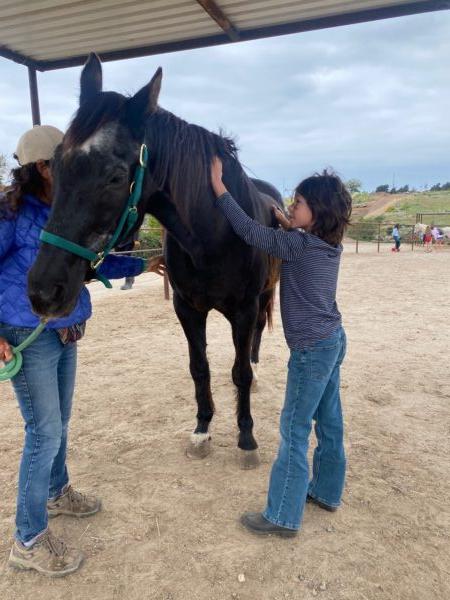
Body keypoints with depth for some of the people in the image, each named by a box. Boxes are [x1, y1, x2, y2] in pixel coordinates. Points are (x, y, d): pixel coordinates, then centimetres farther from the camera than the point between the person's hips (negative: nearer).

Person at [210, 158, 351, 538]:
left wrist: (218, 186, -14)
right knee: (329, 421, 18)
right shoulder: (330, 245, 5)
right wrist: (290, 227, 12)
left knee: (294, 429, 0)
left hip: (312, 349, -9)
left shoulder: (300, 245, -19)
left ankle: (283, 517, 12)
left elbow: (251, 232, -20)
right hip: (333, 340, 9)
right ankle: (327, 491, 36)